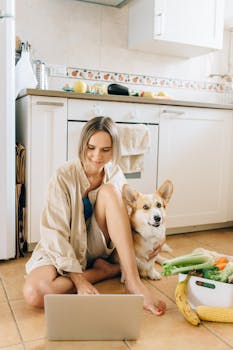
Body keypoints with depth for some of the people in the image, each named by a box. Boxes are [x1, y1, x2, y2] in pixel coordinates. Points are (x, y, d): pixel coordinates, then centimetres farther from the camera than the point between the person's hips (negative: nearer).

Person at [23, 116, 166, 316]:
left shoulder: (114, 174, -2)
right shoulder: (64, 177, -18)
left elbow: (125, 216, 9)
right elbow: (54, 232, -22)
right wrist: (79, 279, -29)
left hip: (98, 246, 3)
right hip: (64, 252, -3)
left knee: (109, 191, -24)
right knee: (33, 293, -35)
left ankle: (133, 281, -27)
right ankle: (105, 270, -13)